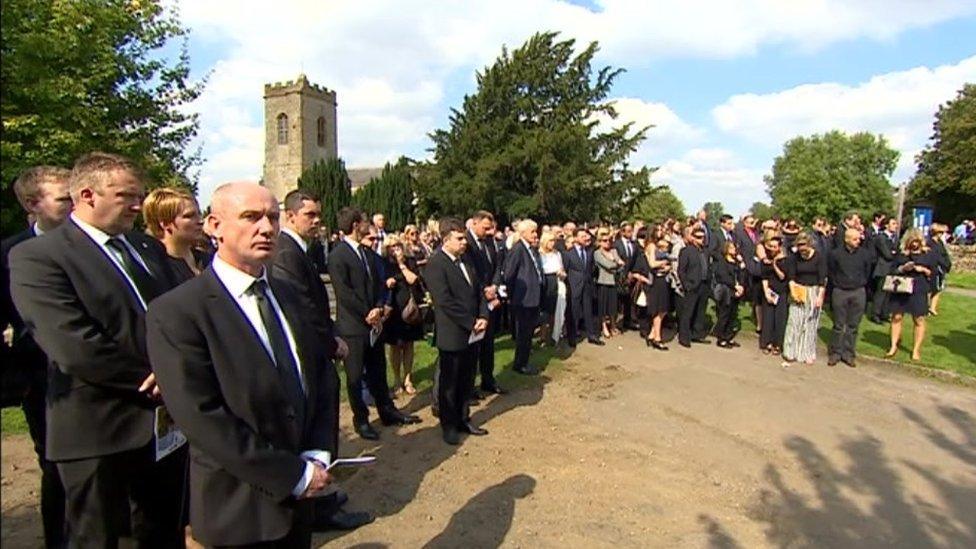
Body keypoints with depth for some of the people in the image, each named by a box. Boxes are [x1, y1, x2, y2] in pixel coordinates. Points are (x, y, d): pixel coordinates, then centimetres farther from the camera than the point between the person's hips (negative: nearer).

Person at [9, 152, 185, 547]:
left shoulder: (149, 248, 11)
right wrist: (152, 380, -12)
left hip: (166, 421, 6)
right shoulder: (35, 257, -10)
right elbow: (75, 348, -20)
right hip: (99, 431, -6)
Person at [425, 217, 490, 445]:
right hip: (452, 334, -7)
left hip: (473, 333, 7)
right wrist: (471, 323, -17)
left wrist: (483, 317, -3)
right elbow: (445, 301, -21)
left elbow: (478, 291, 12)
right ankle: (449, 426, 24)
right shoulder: (436, 264, -15)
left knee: (466, 381, 17)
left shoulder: (465, 261, 10)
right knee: (449, 383, 9)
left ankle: (463, 419, 33)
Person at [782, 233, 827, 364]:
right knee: (794, 320, -1)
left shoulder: (819, 257, -9)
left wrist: (820, 296, -16)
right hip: (798, 291, 1)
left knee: (810, 323, 4)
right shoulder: (794, 257, -5)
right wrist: (793, 291, -15)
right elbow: (791, 277, -1)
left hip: (814, 292, -1)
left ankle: (808, 353, 13)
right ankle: (791, 352, 8)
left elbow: (823, 278, -10)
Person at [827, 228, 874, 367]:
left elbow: (867, 272, 12)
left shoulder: (865, 254, -1)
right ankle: (835, 353, 14)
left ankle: (849, 354, 15)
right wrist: (837, 283, 6)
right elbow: (830, 272, 7)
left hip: (858, 293, 2)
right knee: (838, 325, 4)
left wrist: (861, 284, 10)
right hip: (840, 292, -1)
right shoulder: (835, 254, -6)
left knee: (853, 326, 6)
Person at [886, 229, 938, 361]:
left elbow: (934, 272, 5)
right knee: (896, 317, 3)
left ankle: (916, 350, 11)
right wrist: (903, 268, -10)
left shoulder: (929, 254, 3)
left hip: (919, 291, -1)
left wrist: (924, 270, -13)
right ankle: (894, 346, 12)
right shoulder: (901, 254, 7)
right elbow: (892, 270, 8)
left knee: (919, 320, 2)